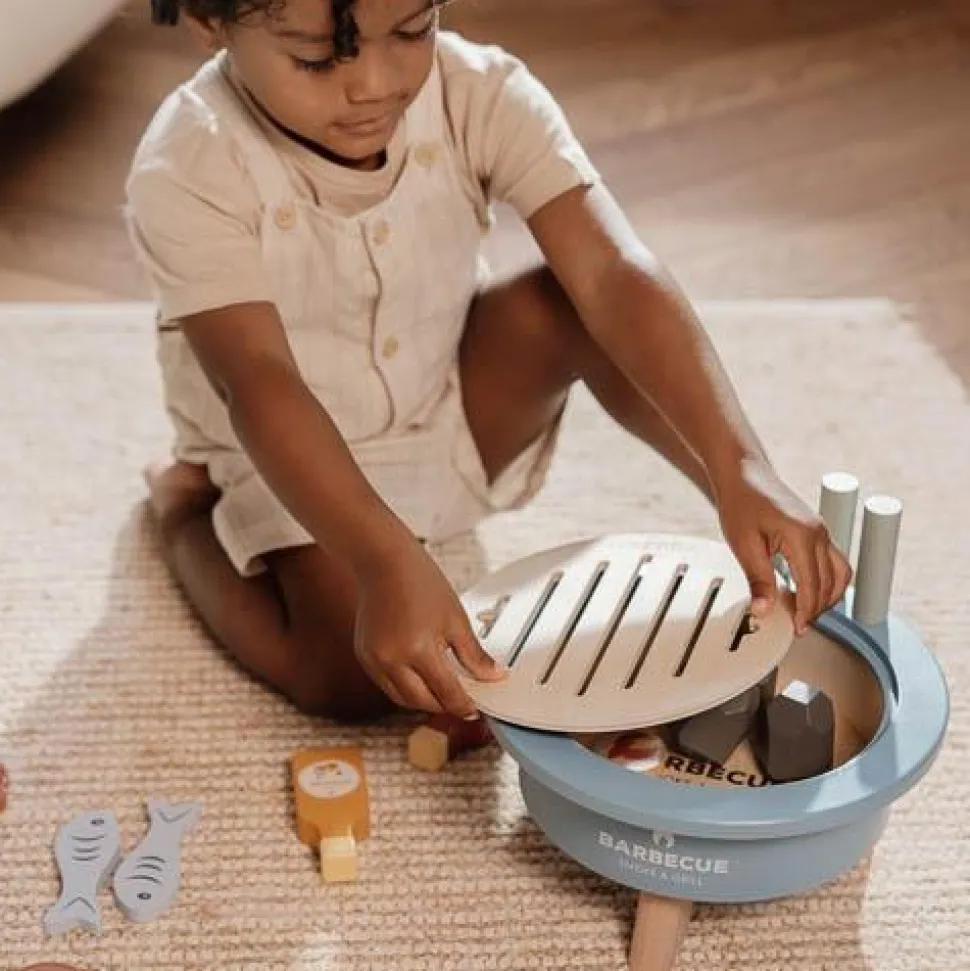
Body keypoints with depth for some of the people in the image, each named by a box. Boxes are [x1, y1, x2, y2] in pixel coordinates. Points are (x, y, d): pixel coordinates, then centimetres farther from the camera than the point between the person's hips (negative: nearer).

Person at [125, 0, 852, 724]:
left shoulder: (479, 95, -22)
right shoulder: (189, 176, -28)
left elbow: (614, 275, -32)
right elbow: (261, 385, -37)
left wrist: (739, 470, -44)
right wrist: (391, 565, -52)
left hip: (456, 409, 3)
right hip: (293, 456, -2)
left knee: (581, 299, -24)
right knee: (357, 679, -23)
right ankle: (184, 501, 5)